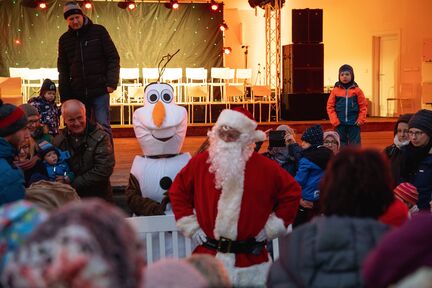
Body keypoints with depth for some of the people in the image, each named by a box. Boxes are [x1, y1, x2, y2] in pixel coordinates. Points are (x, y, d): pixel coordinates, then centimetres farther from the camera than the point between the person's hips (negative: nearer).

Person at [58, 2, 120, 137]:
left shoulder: (98, 31, 1)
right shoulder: (64, 39, 10)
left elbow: (113, 58, 0)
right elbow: (63, 70, 15)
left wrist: (111, 83, -11)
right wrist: (64, 96, 9)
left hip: (100, 91, -4)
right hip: (77, 94, 4)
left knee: (103, 126, -7)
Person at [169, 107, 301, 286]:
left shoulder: (265, 167, -2)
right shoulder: (200, 162, 1)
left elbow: (291, 193, 7)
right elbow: (178, 191, 13)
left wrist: (270, 229, 3)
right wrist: (191, 227, 6)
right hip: (207, 256, 1)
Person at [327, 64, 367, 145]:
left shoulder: (357, 90, 0)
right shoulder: (335, 90, 0)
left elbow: (363, 106, 1)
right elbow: (330, 106, 1)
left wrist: (361, 119, -7)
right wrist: (335, 120, -6)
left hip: (354, 123, -1)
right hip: (340, 124, 1)